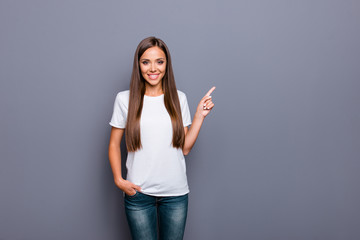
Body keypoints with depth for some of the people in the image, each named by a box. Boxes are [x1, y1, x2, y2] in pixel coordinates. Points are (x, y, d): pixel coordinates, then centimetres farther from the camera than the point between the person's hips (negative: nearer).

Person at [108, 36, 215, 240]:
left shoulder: (179, 98, 4)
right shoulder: (125, 99, -2)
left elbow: (185, 148, 3)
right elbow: (114, 145, 4)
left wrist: (200, 115, -3)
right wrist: (118, 179, -7)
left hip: (176, 192, 2)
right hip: (138, 192, -1)